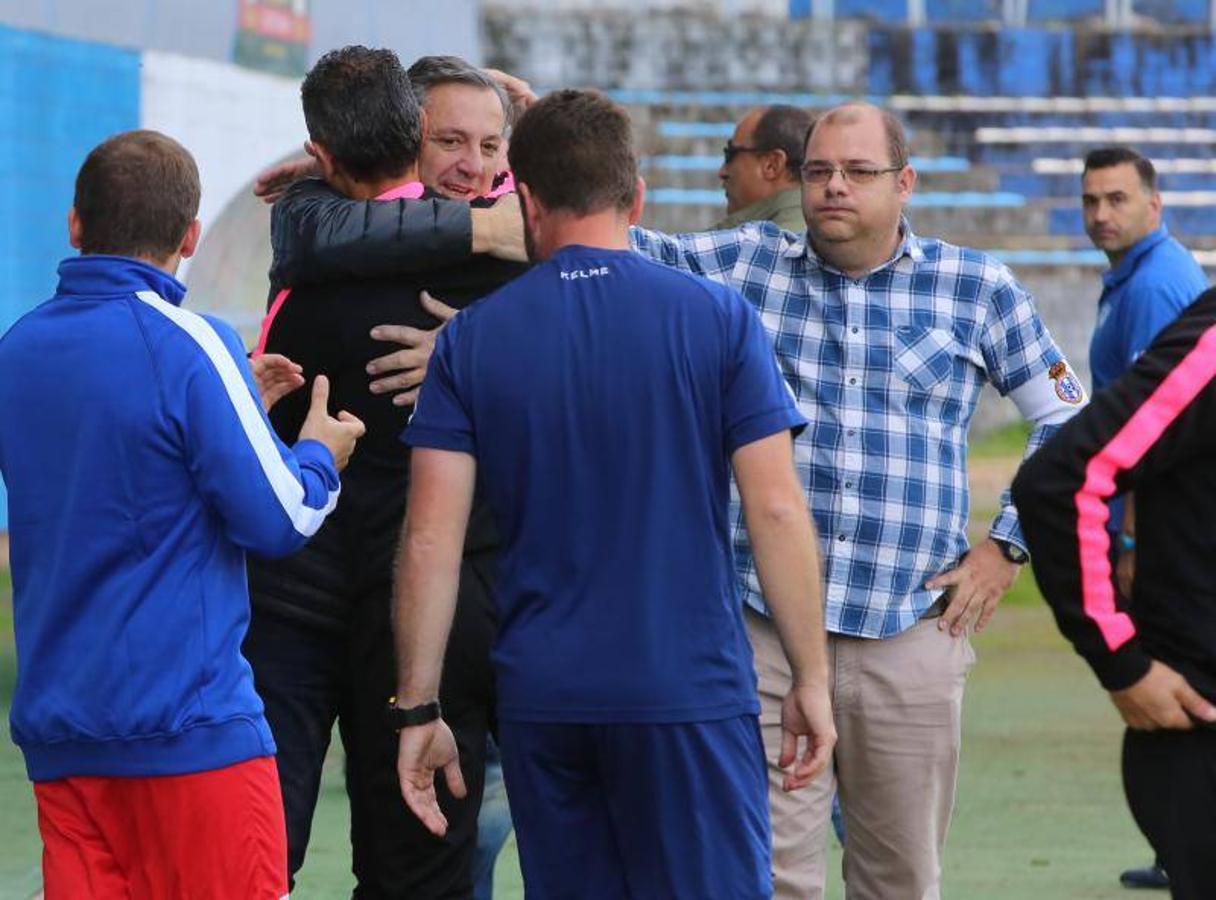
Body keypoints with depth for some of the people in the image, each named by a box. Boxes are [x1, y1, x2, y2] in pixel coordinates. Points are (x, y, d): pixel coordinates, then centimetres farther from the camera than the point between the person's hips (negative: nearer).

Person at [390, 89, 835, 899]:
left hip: (540, 701, 2)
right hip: (690, 688, -2)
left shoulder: (472, 339, 2)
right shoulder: (716, 318, -2)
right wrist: (812, 678, 2)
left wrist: (419, 709, 3)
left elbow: (430, 538, -2)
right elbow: (776, 510, -5)